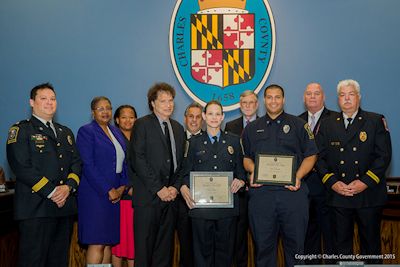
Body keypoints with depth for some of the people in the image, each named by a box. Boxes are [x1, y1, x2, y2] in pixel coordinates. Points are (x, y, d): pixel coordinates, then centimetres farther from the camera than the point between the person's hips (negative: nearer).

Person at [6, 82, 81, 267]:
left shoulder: (66, 132, 20)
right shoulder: (21, 130, 1)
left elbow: (76, 162, 13)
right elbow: (21, 167, -11)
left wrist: (68, 186, -7)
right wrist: (51, 192, -15)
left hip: (65, 206, 6)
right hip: (36, 209, -5)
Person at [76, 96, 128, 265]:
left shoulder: (116, 132, 16)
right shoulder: (86, 131, -5)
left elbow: (123, 162, 15)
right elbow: (88, 166, -13)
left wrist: (122, 187, 0)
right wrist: (108, 190, -14)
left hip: (116, 194, 6)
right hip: (95, 194, -6)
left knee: (109, 242, 9)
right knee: (97, 243, -5)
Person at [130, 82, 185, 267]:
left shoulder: (178, 128, 16)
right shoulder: (142, 124, -2)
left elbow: (181, 162, 16)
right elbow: (138, 160, -10)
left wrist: (175, 187, 0)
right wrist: (158, 189, -12)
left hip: (171, 196, 5)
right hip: (148, 196, -5)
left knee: (165, 246, 10)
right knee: (144, 246, 0)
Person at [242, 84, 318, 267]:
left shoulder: (298, 125, 9)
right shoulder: (252, 128, 16)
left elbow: (311, 155, 6)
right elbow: (245, 157, 17)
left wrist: (298, 176, -9)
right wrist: (252, 171, -3)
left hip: (292, 192, -1)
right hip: (260, 193, 2)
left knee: (295, 243, 5)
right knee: (263, 244, 8)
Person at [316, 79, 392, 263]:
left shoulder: (376, 121, 4)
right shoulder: (327, 125, 10)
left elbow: (384, 155, -4)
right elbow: (320, 158, 5)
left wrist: (365, 182, -13)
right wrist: (332, 182, -9)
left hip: (369, 194, -1)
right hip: (338, 195, 1)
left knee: (371, 244, 10)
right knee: (341, 245, 8)